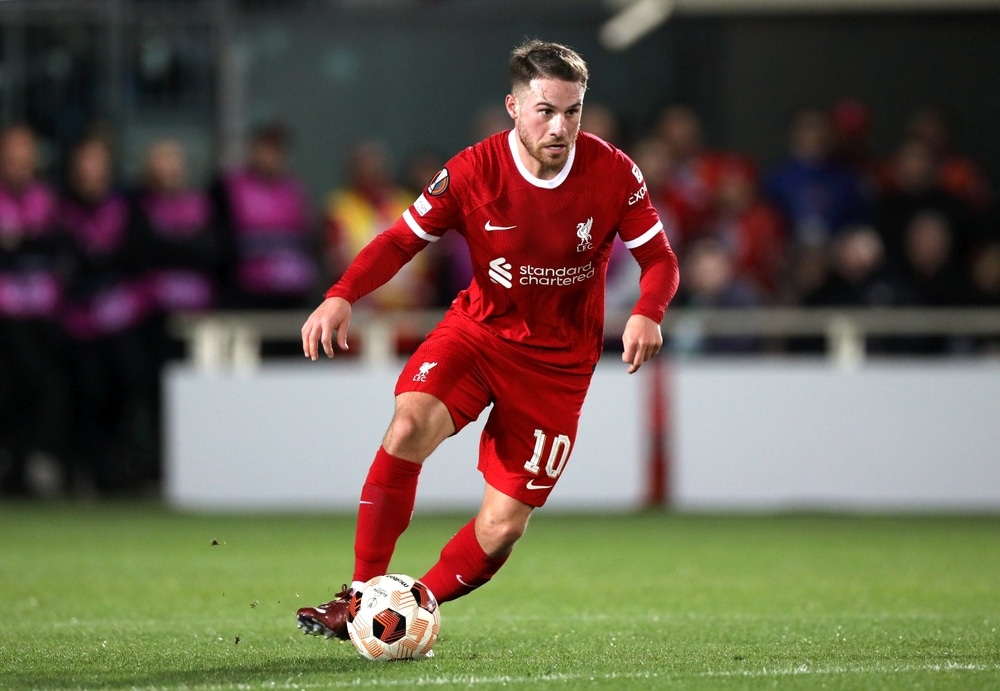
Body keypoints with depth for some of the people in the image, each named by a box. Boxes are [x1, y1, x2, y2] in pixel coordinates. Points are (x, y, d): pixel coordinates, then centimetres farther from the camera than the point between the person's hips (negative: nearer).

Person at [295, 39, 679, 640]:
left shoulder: (614, 173, -13)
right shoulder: (473, 171, -14)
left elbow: (660, 259, -5)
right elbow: (403, 240, -7)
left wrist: (647, 314, -27)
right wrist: (342, 297, -24)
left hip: (558, 360, 0)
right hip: (479, 327, 0)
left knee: (505, 524, -6)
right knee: (411, 425, -30)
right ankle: (361, 596, -21)